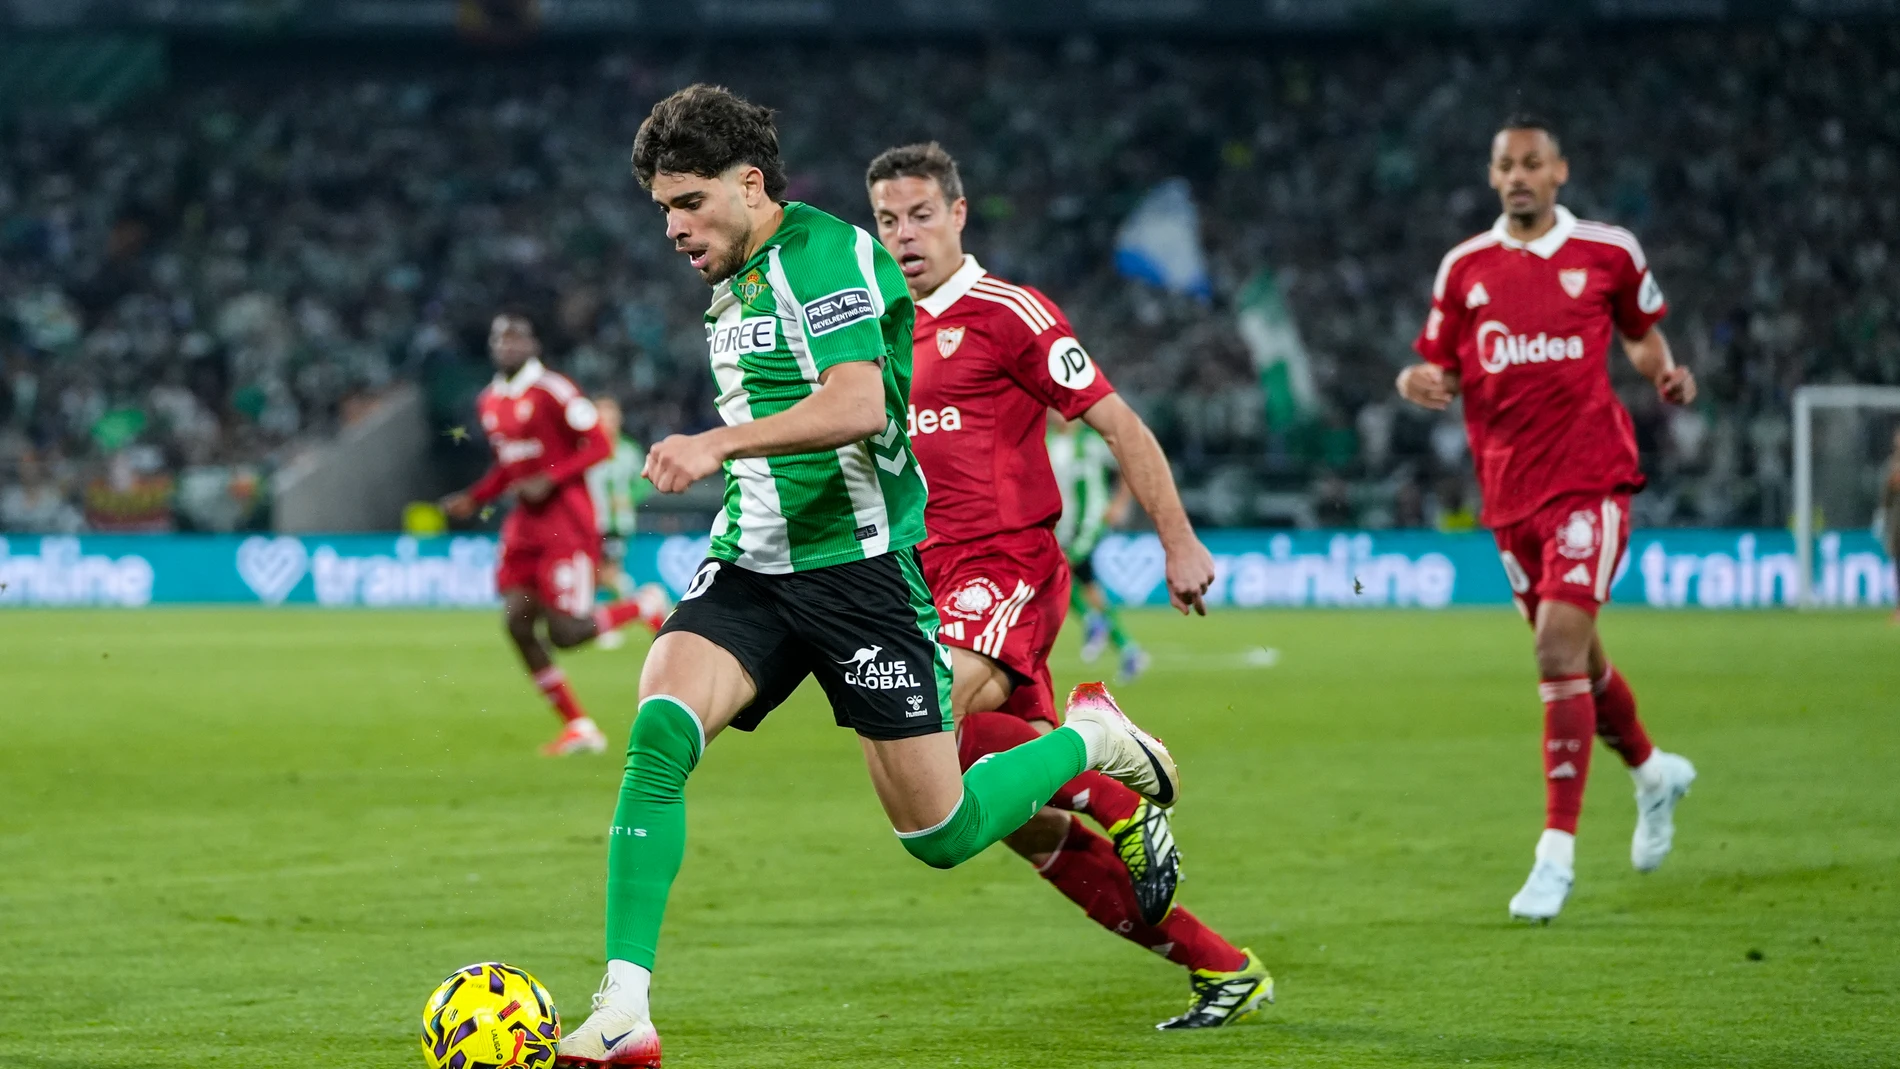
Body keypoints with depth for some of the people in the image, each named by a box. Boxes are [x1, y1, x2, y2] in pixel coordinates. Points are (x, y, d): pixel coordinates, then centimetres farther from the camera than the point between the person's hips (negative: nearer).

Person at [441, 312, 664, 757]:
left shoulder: (553, 392, -13)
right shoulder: (490, 403, 12)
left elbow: (598, 445, -13)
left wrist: (549, 480, -21)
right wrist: (472, 500, 11)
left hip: (566, 521, -8)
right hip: (525, 522, 8)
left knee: (566, 632, -13)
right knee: (518, 622, -3)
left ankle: (643, 608, 16)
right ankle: (579, 728, 5)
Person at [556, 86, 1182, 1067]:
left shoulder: (822, 253, -13)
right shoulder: (732, 282, 15)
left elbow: (857, 405, -27)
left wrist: (719, 444, -33)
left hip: (859, 563, -7)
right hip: (751, 563, 7)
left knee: (940, 838, -2)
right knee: (658, 731, -21)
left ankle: (1090, 739, 28)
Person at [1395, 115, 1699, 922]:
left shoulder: (1608, 252, 2)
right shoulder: (1464, 267, 7)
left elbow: (1642, 333, 17)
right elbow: (1441, 368, 12)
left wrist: (1665, 374, -4)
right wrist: (1418, 382, -11)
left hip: (1590, 477, -4)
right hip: (1510, 490, 4)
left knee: (1561, 648, -18)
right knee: (1574, 657, 15)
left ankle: (1557, 850, -16)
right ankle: (1653, 773, 44)